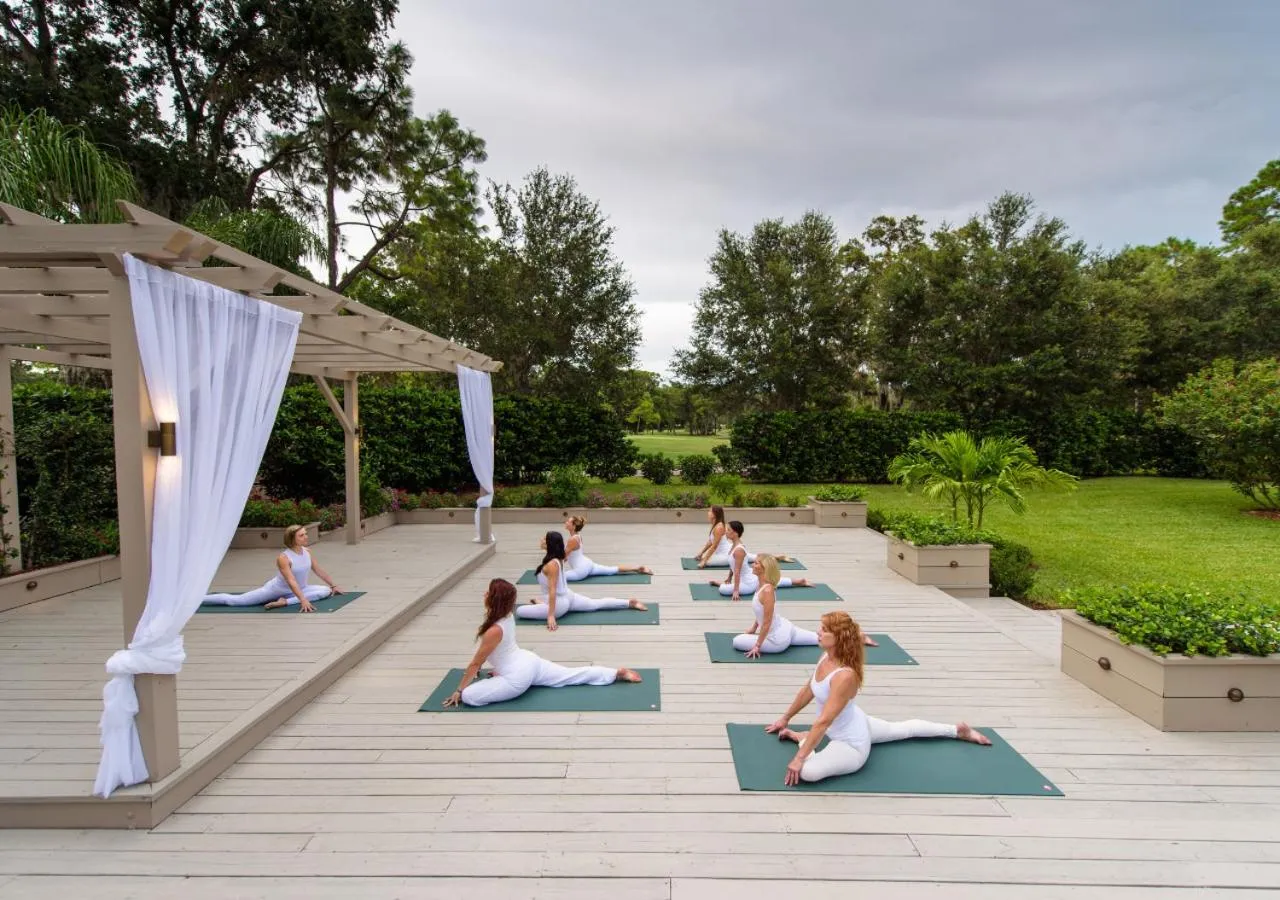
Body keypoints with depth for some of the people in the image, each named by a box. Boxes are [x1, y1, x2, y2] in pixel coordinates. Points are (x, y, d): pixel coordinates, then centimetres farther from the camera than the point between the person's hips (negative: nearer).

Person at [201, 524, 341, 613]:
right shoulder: (283, 558, -29)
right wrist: (303, 600, -48)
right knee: (234, 600, -5)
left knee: (325, 591, -20)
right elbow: (291, 581, -38)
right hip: (276, 590, -5)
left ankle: (285, 602, -20)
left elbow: (320, 571, 5)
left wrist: (333, 585, 7)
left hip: (299, 590, 5)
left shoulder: (307, 552, -8)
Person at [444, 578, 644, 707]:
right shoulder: (507, 616, 1)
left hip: (518, 677, -9)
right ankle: (618, 673, 14)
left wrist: (459, 690, -6)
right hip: (529, 661, 9)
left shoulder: (494, 630, -25)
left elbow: (476, 663, -15)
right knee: (573, 676, 18)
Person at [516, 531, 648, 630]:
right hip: (567, 597, 9)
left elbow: (552, 590, -27)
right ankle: (629, 603, 18)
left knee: (519, 611, -10)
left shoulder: (551, 564, -23)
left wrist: (551, 615, -28)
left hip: (560, 603, -9)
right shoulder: (558, 559, 4)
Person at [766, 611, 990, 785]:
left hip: (852, 745, -9)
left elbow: (824, 721, -35)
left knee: (807, 771, -31)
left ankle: (803, 738, 1)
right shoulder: (826, 658, -9)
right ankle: (957, 730, 44)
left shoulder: (845, 675, -36)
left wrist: (799, 759, -32)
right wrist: (785, 719, 14)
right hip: (854, 724, 9)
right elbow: (808, 690, 6)